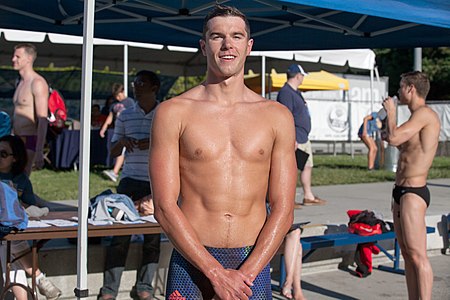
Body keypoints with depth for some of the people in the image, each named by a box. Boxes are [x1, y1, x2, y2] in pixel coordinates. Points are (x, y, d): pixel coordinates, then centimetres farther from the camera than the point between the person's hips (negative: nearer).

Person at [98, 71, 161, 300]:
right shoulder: (125, 116, 10)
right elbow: (113, 152, 15)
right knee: (120, 235, -3)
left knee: (153, 237, 4)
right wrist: (122, 141, -7)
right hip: (129, 180, 1)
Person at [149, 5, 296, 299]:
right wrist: (216, 272, -12)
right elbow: (165, 207, -6)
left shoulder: (277, 116, 4)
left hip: (254, 262, 1)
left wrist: (246, 273, -9)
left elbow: (283, 209, 2)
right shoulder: (173, 112, -1)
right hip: (191, 261, -1)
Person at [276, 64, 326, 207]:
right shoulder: (285, 92, -15)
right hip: (295, 139, -11)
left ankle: (308, 197, 24)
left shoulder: (296, 92, 18)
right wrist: (292, 139, -25)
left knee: (308, 166, 15)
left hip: (304, 137, 11)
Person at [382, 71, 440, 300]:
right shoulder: (418, 117, 19)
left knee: (417, 256, -10)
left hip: (413, 193, -10)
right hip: (401, 191, 10)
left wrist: (391, 112, -9)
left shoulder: (425, 113, -12)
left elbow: (394, 138, -23)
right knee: (407, 255, 11)